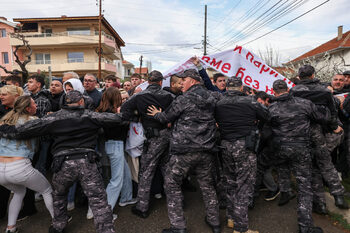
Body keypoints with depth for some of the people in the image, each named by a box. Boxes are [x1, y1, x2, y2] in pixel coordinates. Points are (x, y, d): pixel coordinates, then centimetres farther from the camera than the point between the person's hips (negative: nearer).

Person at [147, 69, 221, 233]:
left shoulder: (184, 99, -11)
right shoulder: (212, 98, 6)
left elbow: (166, 118, -2)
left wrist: (157, 114, 22)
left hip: (184, 151, -6)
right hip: (205, 150, 6)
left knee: (172, 185, 10)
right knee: (207, 185, 20)